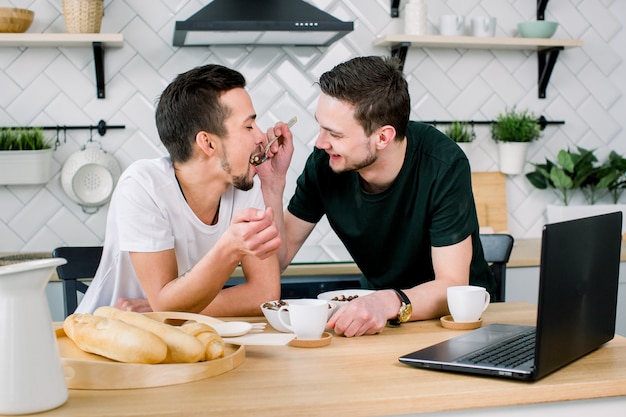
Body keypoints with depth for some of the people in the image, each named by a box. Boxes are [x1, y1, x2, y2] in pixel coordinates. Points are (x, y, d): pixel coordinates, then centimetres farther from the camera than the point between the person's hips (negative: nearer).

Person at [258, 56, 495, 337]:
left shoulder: (444, 167, -26)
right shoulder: (324, 162, -15)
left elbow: (453, 286, -27)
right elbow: (278, 258, -7)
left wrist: (390, 303, -46)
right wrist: (272, 183, -22)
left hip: (454, 311, -4)